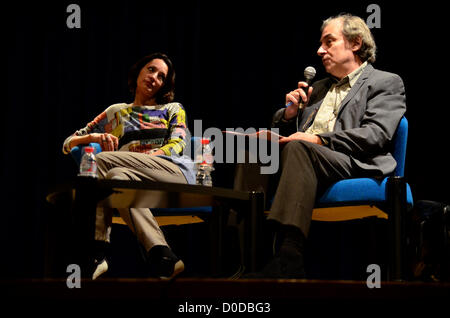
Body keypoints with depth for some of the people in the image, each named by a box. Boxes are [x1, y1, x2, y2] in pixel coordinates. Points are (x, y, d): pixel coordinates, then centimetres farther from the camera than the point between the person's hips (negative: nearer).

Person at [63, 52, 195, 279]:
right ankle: (162, 255, -51)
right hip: (136, 178, 2)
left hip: (176, 172, -2)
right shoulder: (116, 112, 31)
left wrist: (140, 158, -11)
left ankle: (99, 252, -37)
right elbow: (68, 144, 25)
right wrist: (95, 137, 1)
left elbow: (176, 146, 6)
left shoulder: (173, 109, 27)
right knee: (117, 177, -37)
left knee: (104, 160, -27)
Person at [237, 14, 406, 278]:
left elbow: (376, 134, -6)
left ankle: (290, 258, -49)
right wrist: (290, 113, 9)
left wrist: (319, 139, -13)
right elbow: (284, 131, 32)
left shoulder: (386, 83, 13)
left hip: (352, 165, -6)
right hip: (303, 158, 6)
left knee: (298, 149, -36)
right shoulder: (318, 88, 34)